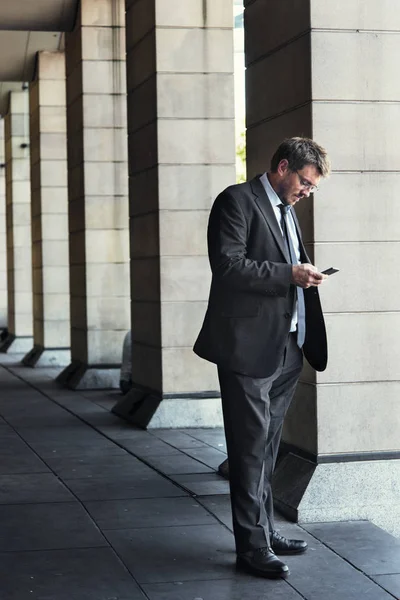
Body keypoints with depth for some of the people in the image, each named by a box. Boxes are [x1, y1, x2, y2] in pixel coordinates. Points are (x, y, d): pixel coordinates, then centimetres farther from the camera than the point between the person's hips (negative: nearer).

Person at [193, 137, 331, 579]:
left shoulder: (287, 211, 19)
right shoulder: (237, 202, -8)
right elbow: (228, 265, -20)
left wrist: (305, 275, 7)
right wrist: (289, 274, -21)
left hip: (286, 351, 9)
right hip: (250, 348, -9)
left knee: (266, 449, 16)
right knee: (251, 449, -3)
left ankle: (265, 531, 25)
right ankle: (252, 546, 2)